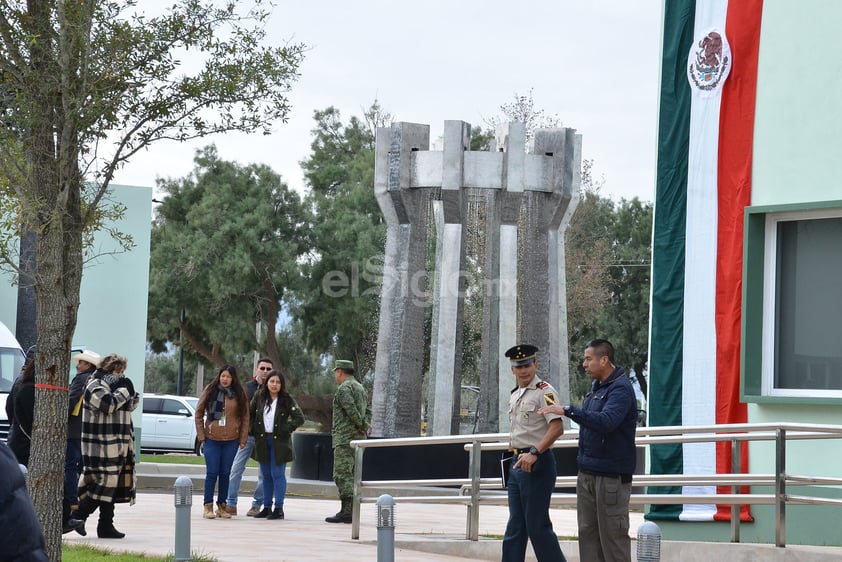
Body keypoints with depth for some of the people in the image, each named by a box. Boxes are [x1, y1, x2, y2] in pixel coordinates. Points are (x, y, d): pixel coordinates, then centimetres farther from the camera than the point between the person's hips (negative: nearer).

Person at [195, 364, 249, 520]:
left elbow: (245, 417, 7)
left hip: (231, 440, 1)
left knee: (225, 473, 6)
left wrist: (243, 439, 2)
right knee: (212, 472, -4)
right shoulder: (210, 391, 1)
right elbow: (199, 413, 6)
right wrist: (201, 435, 0)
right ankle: (208, 507, 1)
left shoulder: (239, 394, 4)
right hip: (212, 439, -1)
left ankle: (222, 506, 14)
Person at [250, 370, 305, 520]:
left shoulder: (287, 400, -5)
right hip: (263, 441, 4)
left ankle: (279, 508, -4)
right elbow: (250, 414, 17)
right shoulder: (259, 398, 6)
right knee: (266, 475, 9)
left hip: (279, 442, -4)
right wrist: (253, 430, 7)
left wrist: (286, 429, -12)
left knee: (278, 474, -6)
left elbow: (299, 418, -8)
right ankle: (267, 507, 15)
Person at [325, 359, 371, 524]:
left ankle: (346, 511, -16)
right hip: (358, 438, 9)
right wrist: (365, 426, 3)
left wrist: (361, 425, -10)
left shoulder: (344, 388, -11)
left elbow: (350, 409, -21)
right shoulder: (361, 388, 19)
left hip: (345, 437, -9)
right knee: (352, 475, 12)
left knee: (342, 474, -10)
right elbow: (368, 410, 17)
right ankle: (352, 511, 13)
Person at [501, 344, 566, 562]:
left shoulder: (544, 391, -10)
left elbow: (557, 427, -22)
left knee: (537, 525, -7)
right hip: (517, 463, 9)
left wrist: (534, 452, -30)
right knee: (515, 526, 10)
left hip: (537, 463, -9)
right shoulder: (514, 395, 16)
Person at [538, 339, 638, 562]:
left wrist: (568, 410, -31)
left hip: (611, 475, -9)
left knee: (612, 535, -6)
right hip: (588, 473, 9)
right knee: (588, 533, 9)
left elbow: (605, 421, -31)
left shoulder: (621, 388, -15)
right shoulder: (596, 387, 15)